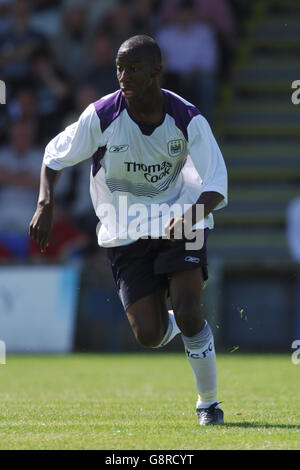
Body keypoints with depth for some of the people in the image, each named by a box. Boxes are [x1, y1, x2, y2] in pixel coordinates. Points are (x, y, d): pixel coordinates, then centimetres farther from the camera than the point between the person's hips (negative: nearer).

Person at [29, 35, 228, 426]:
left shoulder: (187, 118, -16)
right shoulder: (101, 115, -15)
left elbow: (217, 186, -17)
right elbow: (54, 156, 0)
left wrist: (189, 217, -37)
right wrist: (45, 206, -16)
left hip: (181, 221, -1)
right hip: (125, 231, 1)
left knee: (188, 314, -19)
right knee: (149, 335, -8)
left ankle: (208, 401, 3)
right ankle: (175, 324, 32)